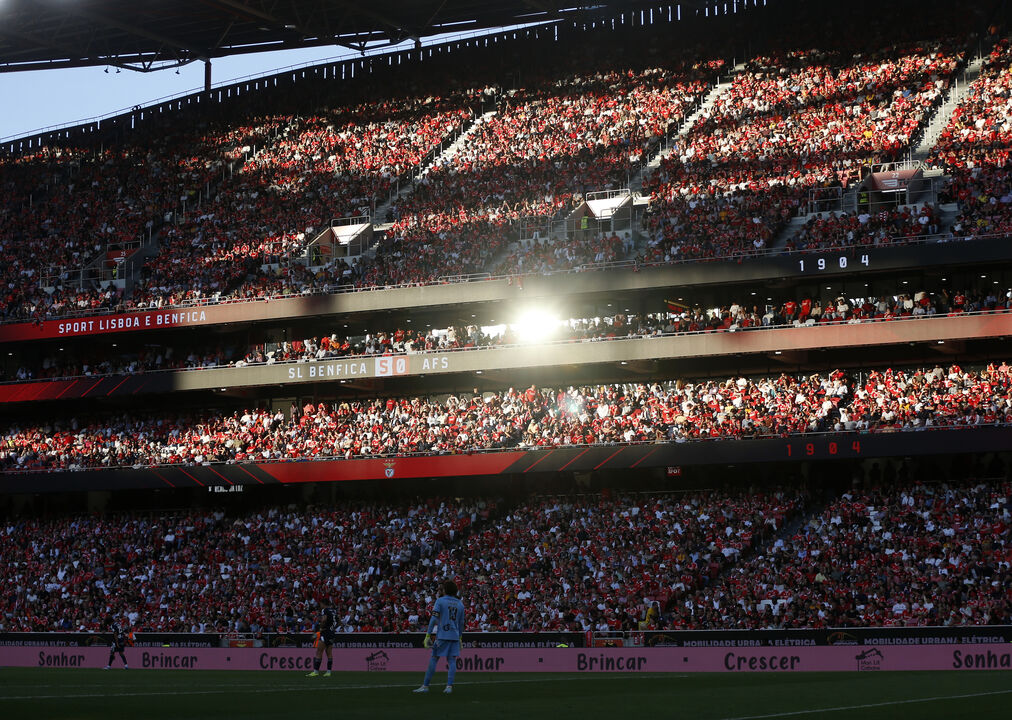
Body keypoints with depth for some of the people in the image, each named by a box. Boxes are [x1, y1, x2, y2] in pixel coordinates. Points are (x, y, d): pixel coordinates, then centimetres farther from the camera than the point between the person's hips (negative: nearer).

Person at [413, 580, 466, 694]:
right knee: (452, 660, 2)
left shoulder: (440, 601, -2)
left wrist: (428, 635, -10)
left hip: (442, 636, -4)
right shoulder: (460, 604, 12)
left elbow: (433, 619, -10)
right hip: (455, 636, 4)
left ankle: (425, 686, 0)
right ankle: (449, 686, -8)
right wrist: (460, 638, 26)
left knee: (433, 659, 0)